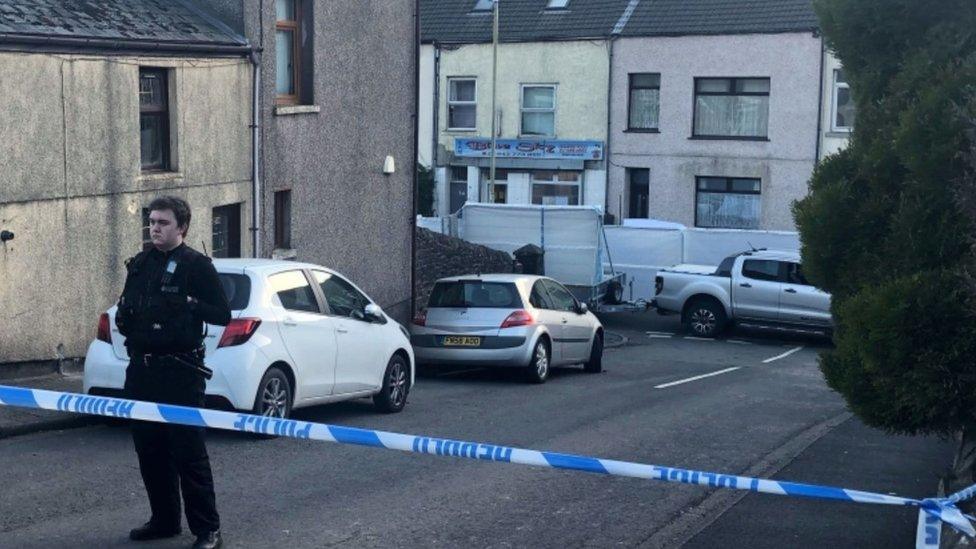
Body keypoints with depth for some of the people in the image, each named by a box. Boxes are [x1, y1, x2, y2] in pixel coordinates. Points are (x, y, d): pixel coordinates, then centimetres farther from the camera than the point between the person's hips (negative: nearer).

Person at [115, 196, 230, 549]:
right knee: (149, 450, 12)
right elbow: (128, 307, 26)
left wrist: (188, 304, -19)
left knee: (188, 452, -7)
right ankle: (164, 520, 25)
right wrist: (124, 316, 4)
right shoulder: (139, 264, 15)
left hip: (180, 371, -7)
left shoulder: (197, 265, -4)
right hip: (141, 370, 7)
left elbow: (222, 315, -6)